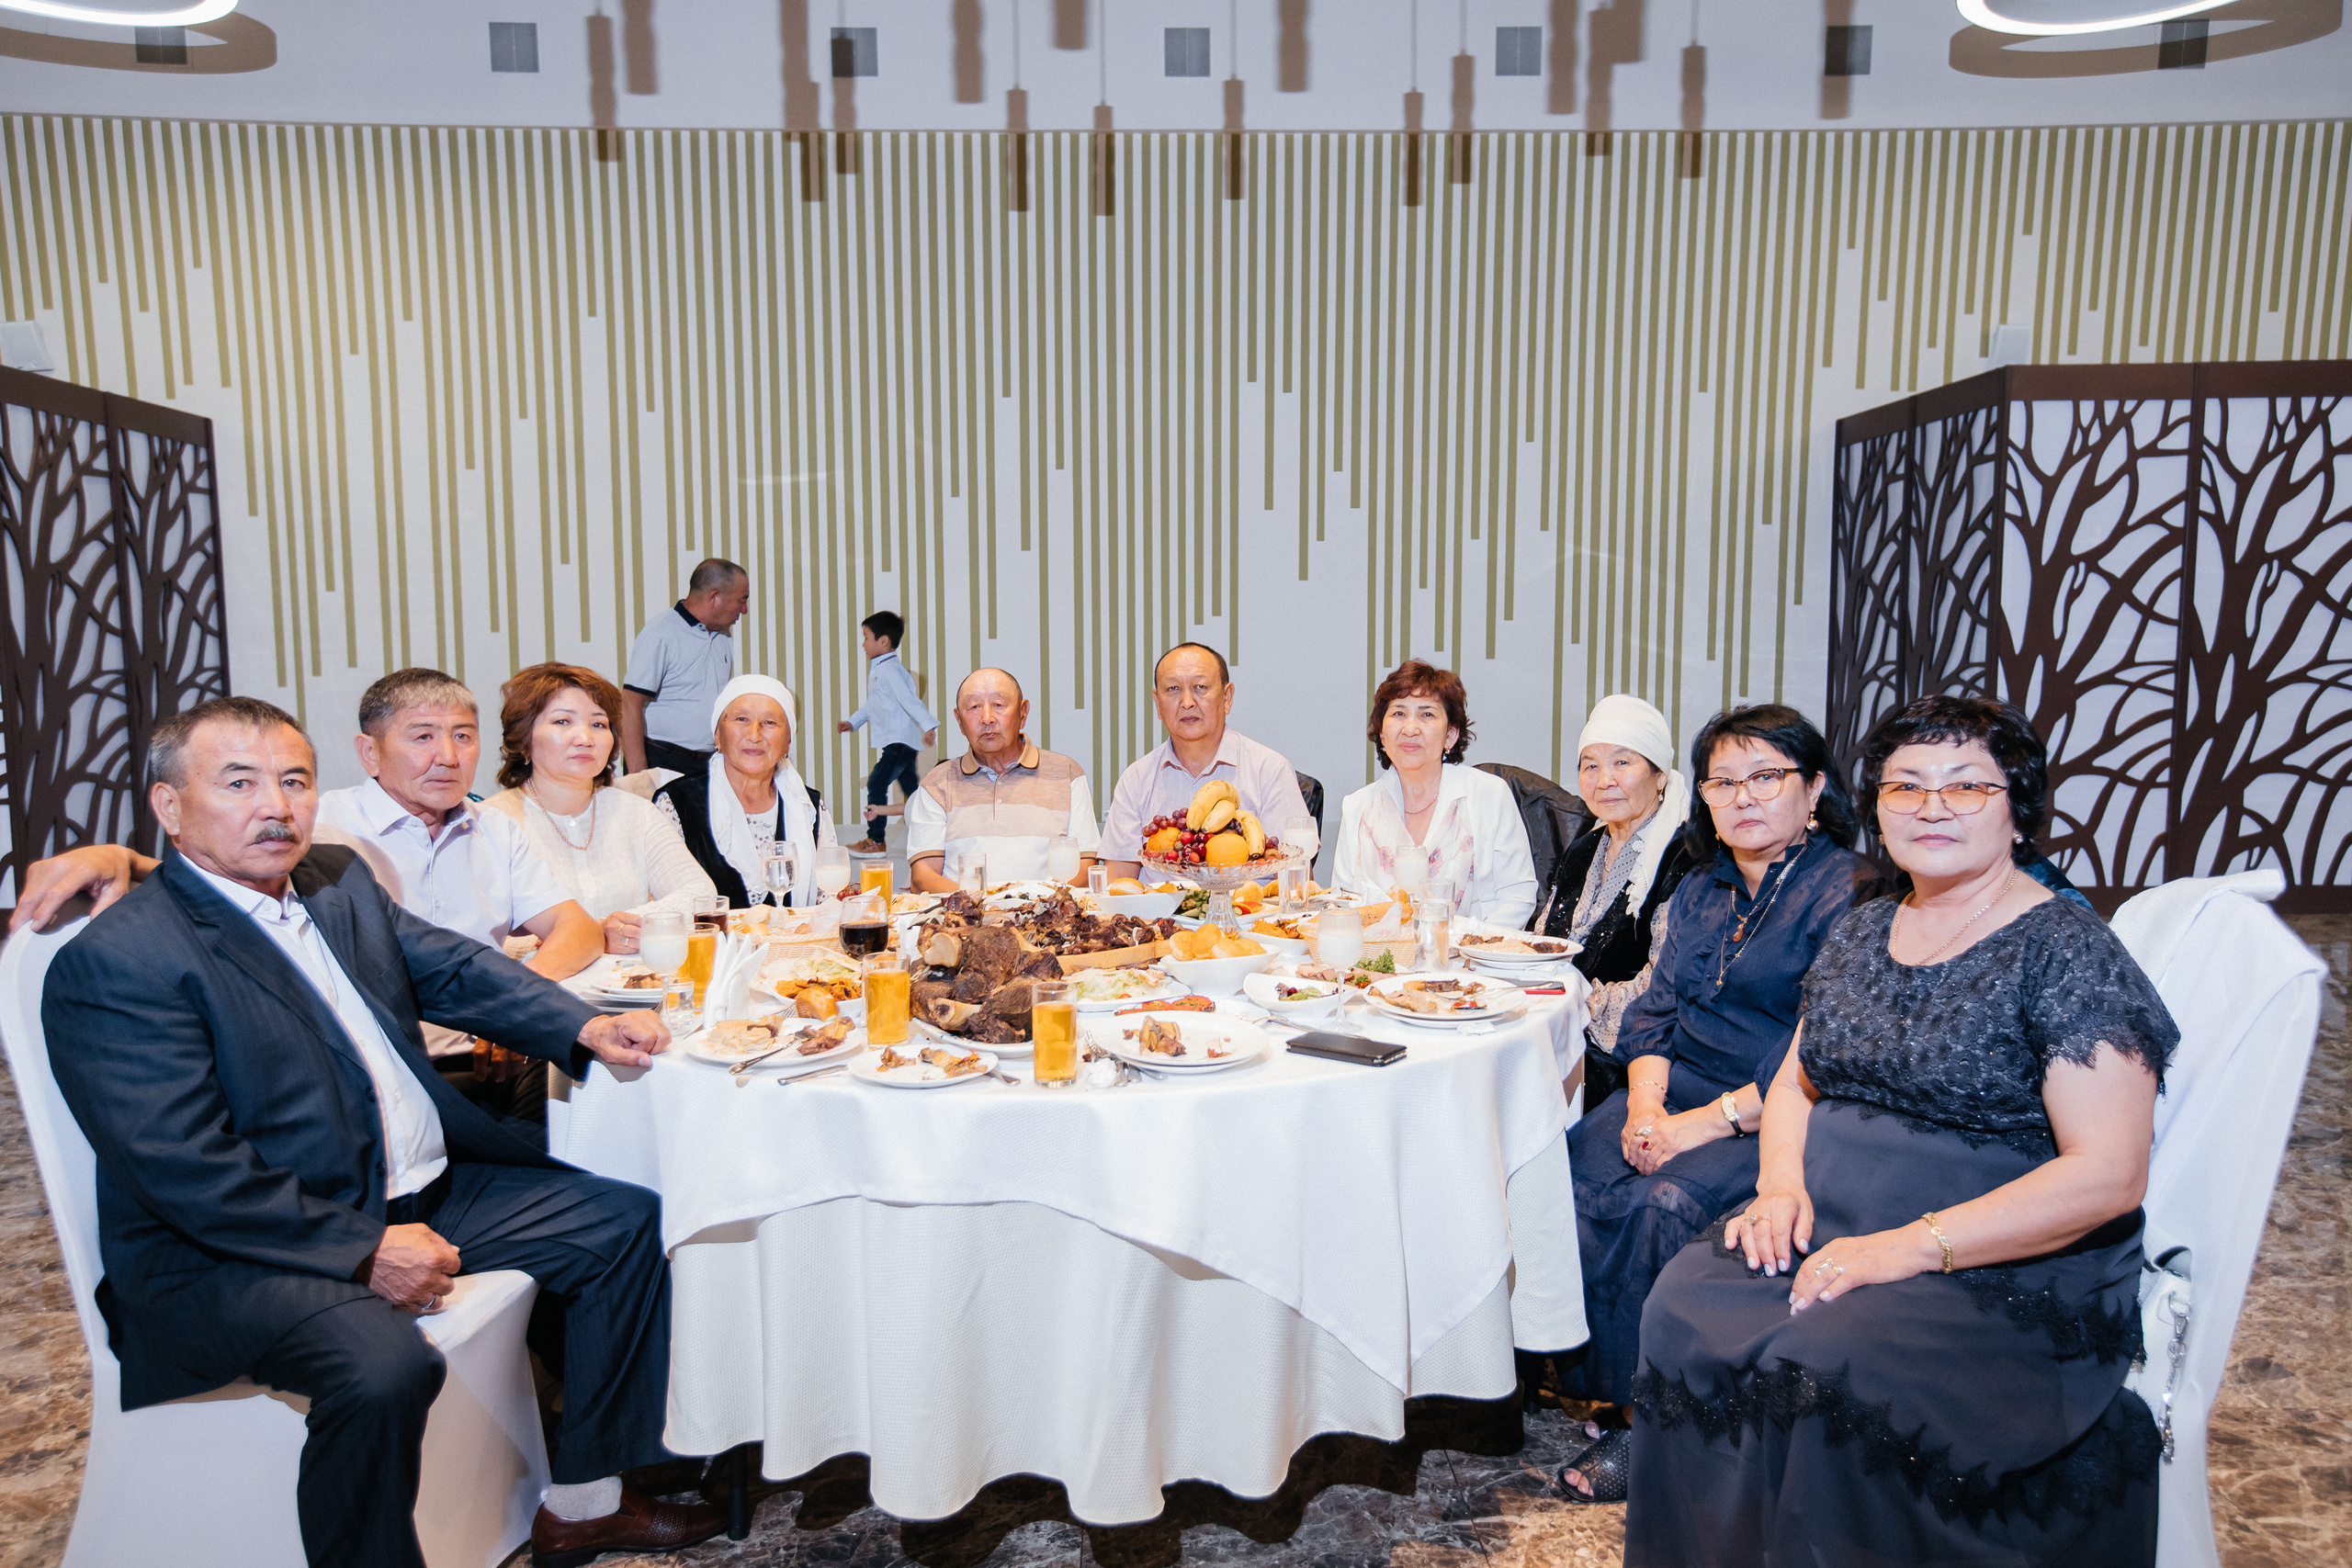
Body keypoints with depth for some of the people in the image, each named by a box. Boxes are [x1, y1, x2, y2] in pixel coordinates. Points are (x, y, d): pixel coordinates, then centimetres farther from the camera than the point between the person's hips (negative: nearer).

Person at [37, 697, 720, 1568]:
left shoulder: (340, 878, 9)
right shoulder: (115, 961, -15)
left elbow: (454, 967, 15)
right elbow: (184, 1170, -21)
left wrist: (585, 1027, -3)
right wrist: (364, 1250, -25)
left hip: (422, 1194, 9)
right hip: (238, 1247, -8)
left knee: (625, 1222, 4)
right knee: (383, 1363, -36)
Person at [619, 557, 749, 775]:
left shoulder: (724, 635, 14)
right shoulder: (659, 634, -9)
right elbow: (631, 705, -14)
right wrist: (638, 774, -21)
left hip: (711, 765, 6)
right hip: (661, 763, -6)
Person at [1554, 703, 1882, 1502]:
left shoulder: (1850, 891, -7)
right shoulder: (1701, 890, 17)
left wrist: (1707, 1122, -19)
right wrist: (1645, 1103, -5)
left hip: (1775, 1119, -6)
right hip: (1676, 1088, 6)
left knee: (1661, 1204, -29)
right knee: (1570, 1169, -19)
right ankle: (1590, 1377, -4)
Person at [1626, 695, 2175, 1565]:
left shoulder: (2065, 952, -8)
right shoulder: (1860, 932, 12)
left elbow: (2108, 1176, -15)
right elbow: (1797, 1080, 20)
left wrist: (1911, 1247, -20)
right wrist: (1782, 1182, -2)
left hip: (2006, 1275, -5)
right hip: (1825, 1233, 6)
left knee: (1827, 1367, -31)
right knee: (1686, 1309, -20)